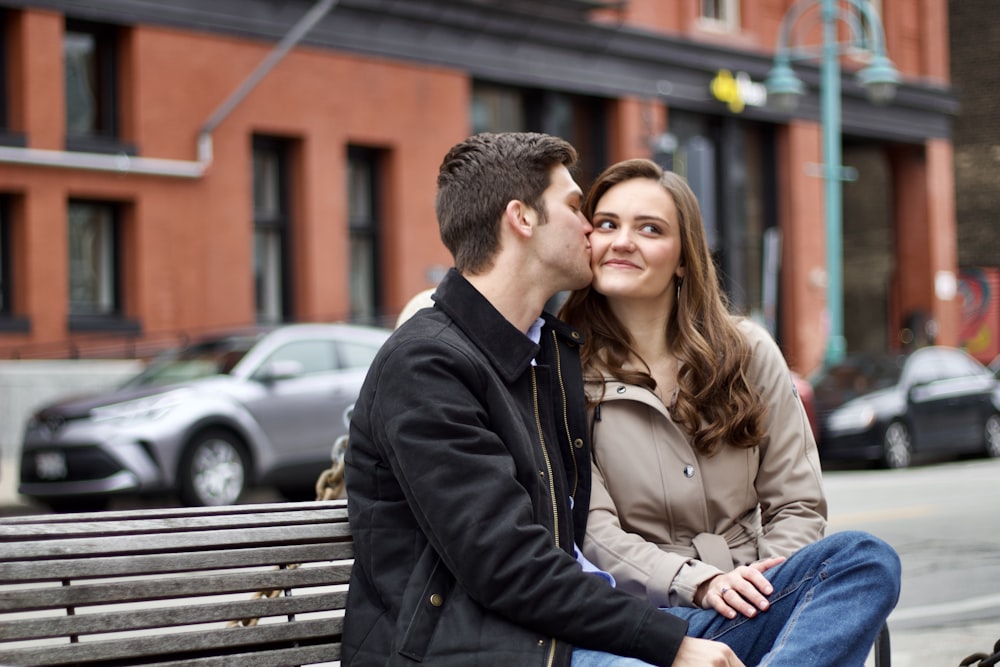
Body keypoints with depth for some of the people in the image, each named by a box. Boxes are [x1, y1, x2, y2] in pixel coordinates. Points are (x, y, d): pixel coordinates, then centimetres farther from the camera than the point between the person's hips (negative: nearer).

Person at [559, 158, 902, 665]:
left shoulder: (749, 354, 12)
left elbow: (796, 504, 10)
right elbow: (593, 532, -5)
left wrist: (762, 585, -11)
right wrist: (702, 584, -19)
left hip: (750, 601, 5)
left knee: (865, 558, -29)